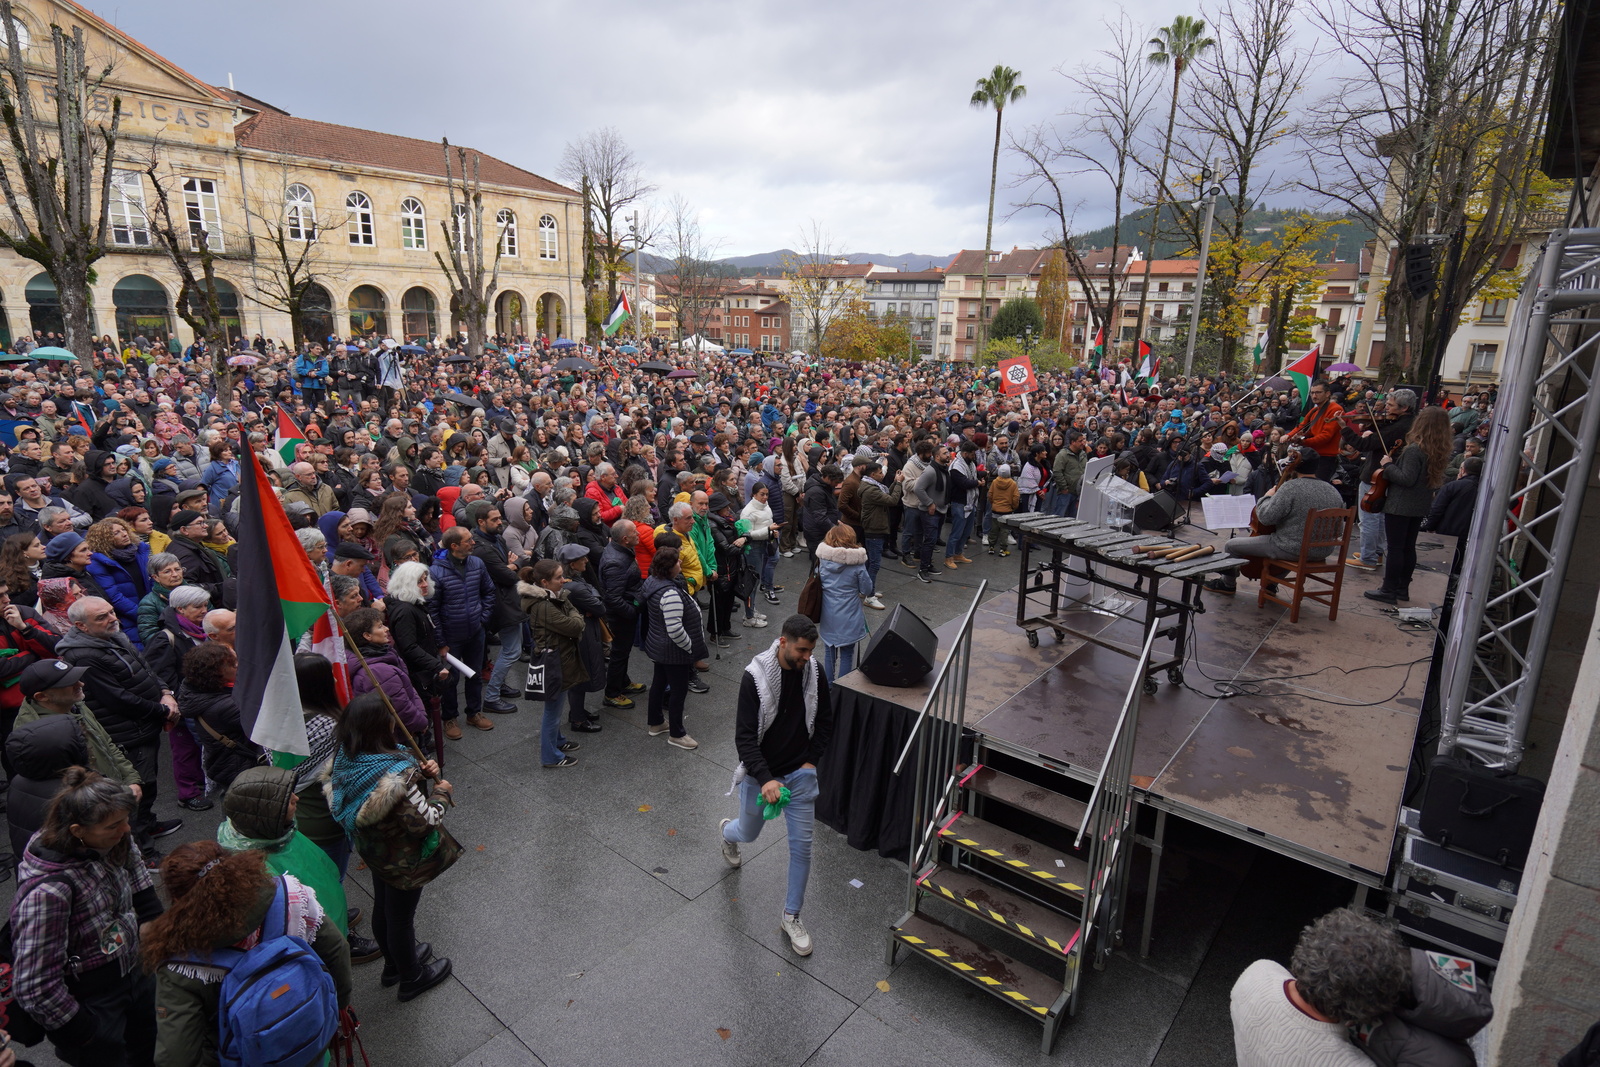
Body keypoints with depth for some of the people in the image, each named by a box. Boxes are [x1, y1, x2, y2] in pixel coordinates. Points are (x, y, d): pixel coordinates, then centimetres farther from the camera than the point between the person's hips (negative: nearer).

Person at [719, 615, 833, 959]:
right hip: (759, 774, -2)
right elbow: (745, 737, -23)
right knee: (748, 833, 20)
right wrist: (765, 779, -32)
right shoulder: (755, 676, -23)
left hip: (800, 773, 3)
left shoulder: (814, 672, -10)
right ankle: (728, 832, 59)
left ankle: (791, 917, 23)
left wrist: (811, 760, -3)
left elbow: (824, 721, 5)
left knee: (801, 845, 3)